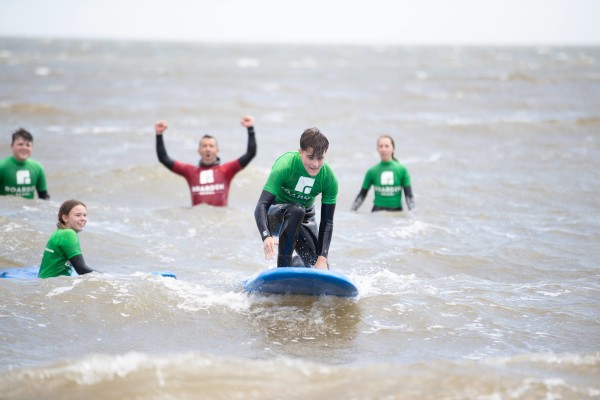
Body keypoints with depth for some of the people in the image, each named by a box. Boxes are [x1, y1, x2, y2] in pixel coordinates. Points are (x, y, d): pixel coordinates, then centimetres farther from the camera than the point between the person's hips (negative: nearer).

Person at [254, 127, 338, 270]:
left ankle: (295, 263, 29)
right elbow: (261, 206, -38)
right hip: (274, 216, -4)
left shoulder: (329, 178, -19)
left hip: (303, 218, 4)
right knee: (296, 210, -38)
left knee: (321, 271, -6)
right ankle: (282, 269, -30)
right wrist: (266, 236, -56)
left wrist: (322, 258, -28)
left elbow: (327, 222, -16)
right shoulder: (285, 165, -31)